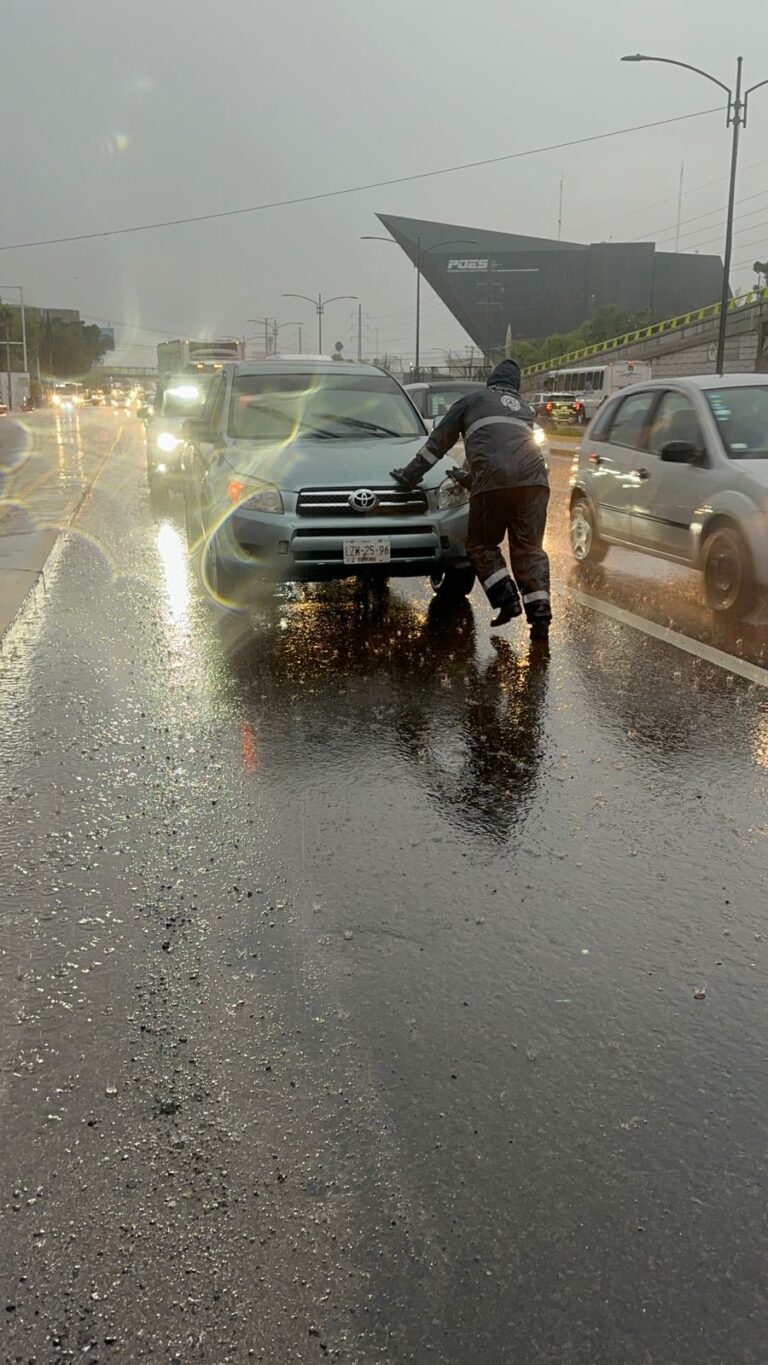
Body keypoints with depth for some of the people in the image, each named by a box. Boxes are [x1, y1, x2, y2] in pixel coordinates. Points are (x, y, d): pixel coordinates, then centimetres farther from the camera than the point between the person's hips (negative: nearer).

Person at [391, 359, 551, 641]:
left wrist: (410, 475, 25)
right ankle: (540, 613, -6)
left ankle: (507, 598, -3)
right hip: (533, 479, 4)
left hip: (494, 480, -4)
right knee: (529, 547, 6)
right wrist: (469, 478, 46)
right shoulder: (524, 408, 33)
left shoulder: (473, 400, 20)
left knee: (481, 544, 11)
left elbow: (439, 441, 19)